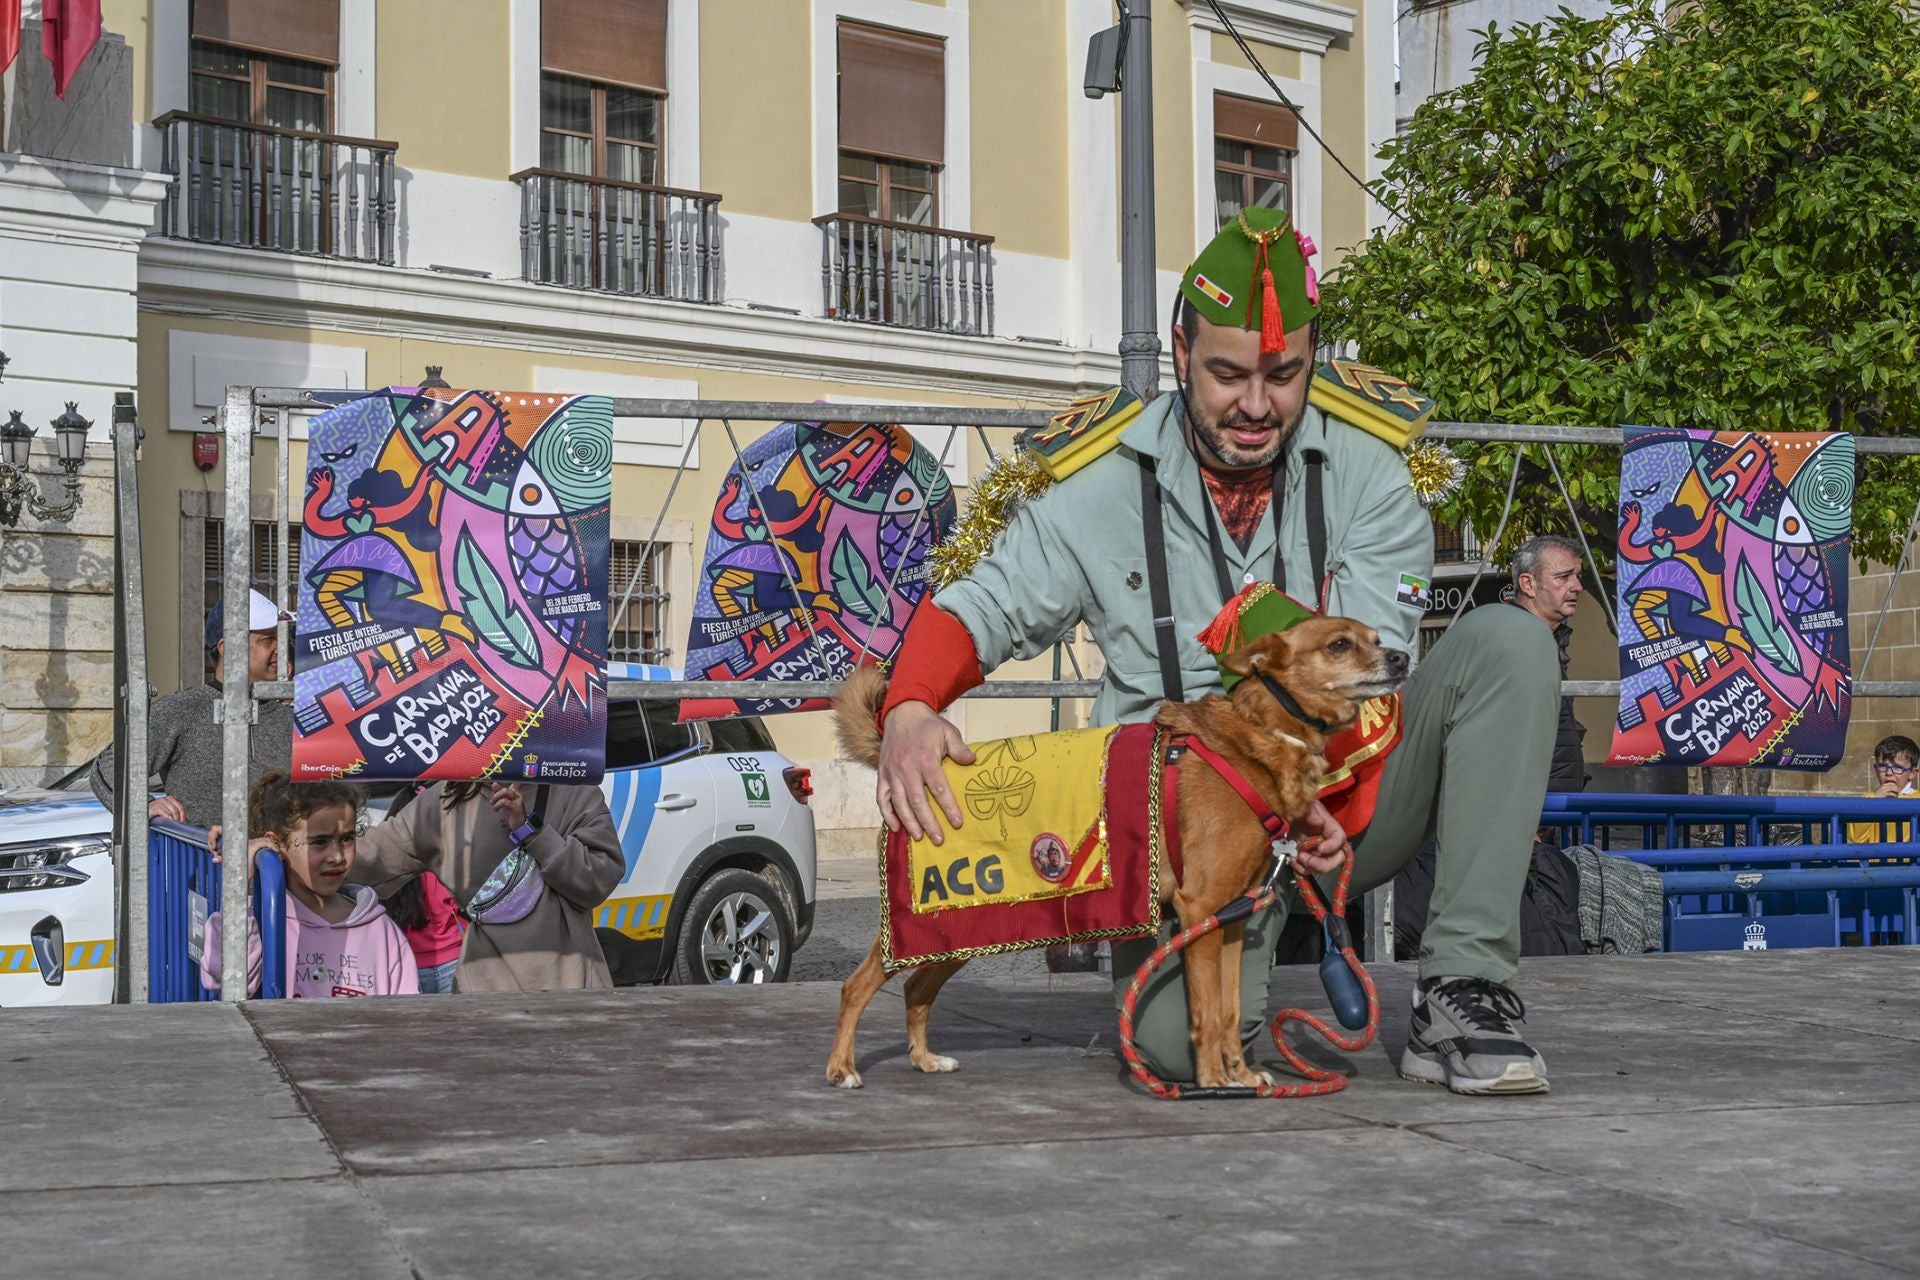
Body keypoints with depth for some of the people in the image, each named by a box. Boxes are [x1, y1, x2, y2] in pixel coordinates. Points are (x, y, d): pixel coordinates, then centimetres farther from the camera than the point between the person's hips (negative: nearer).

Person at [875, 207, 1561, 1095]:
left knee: (1505, 642, -21)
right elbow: (974, 612, 2)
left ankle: (1459, 999, -20)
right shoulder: (1104, 489, -1)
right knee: (1180, 1041, -28)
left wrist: (1330, 798, -30)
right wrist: (908, 711, -20)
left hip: (1340, 812, 1)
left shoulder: (1365, 475, -1)